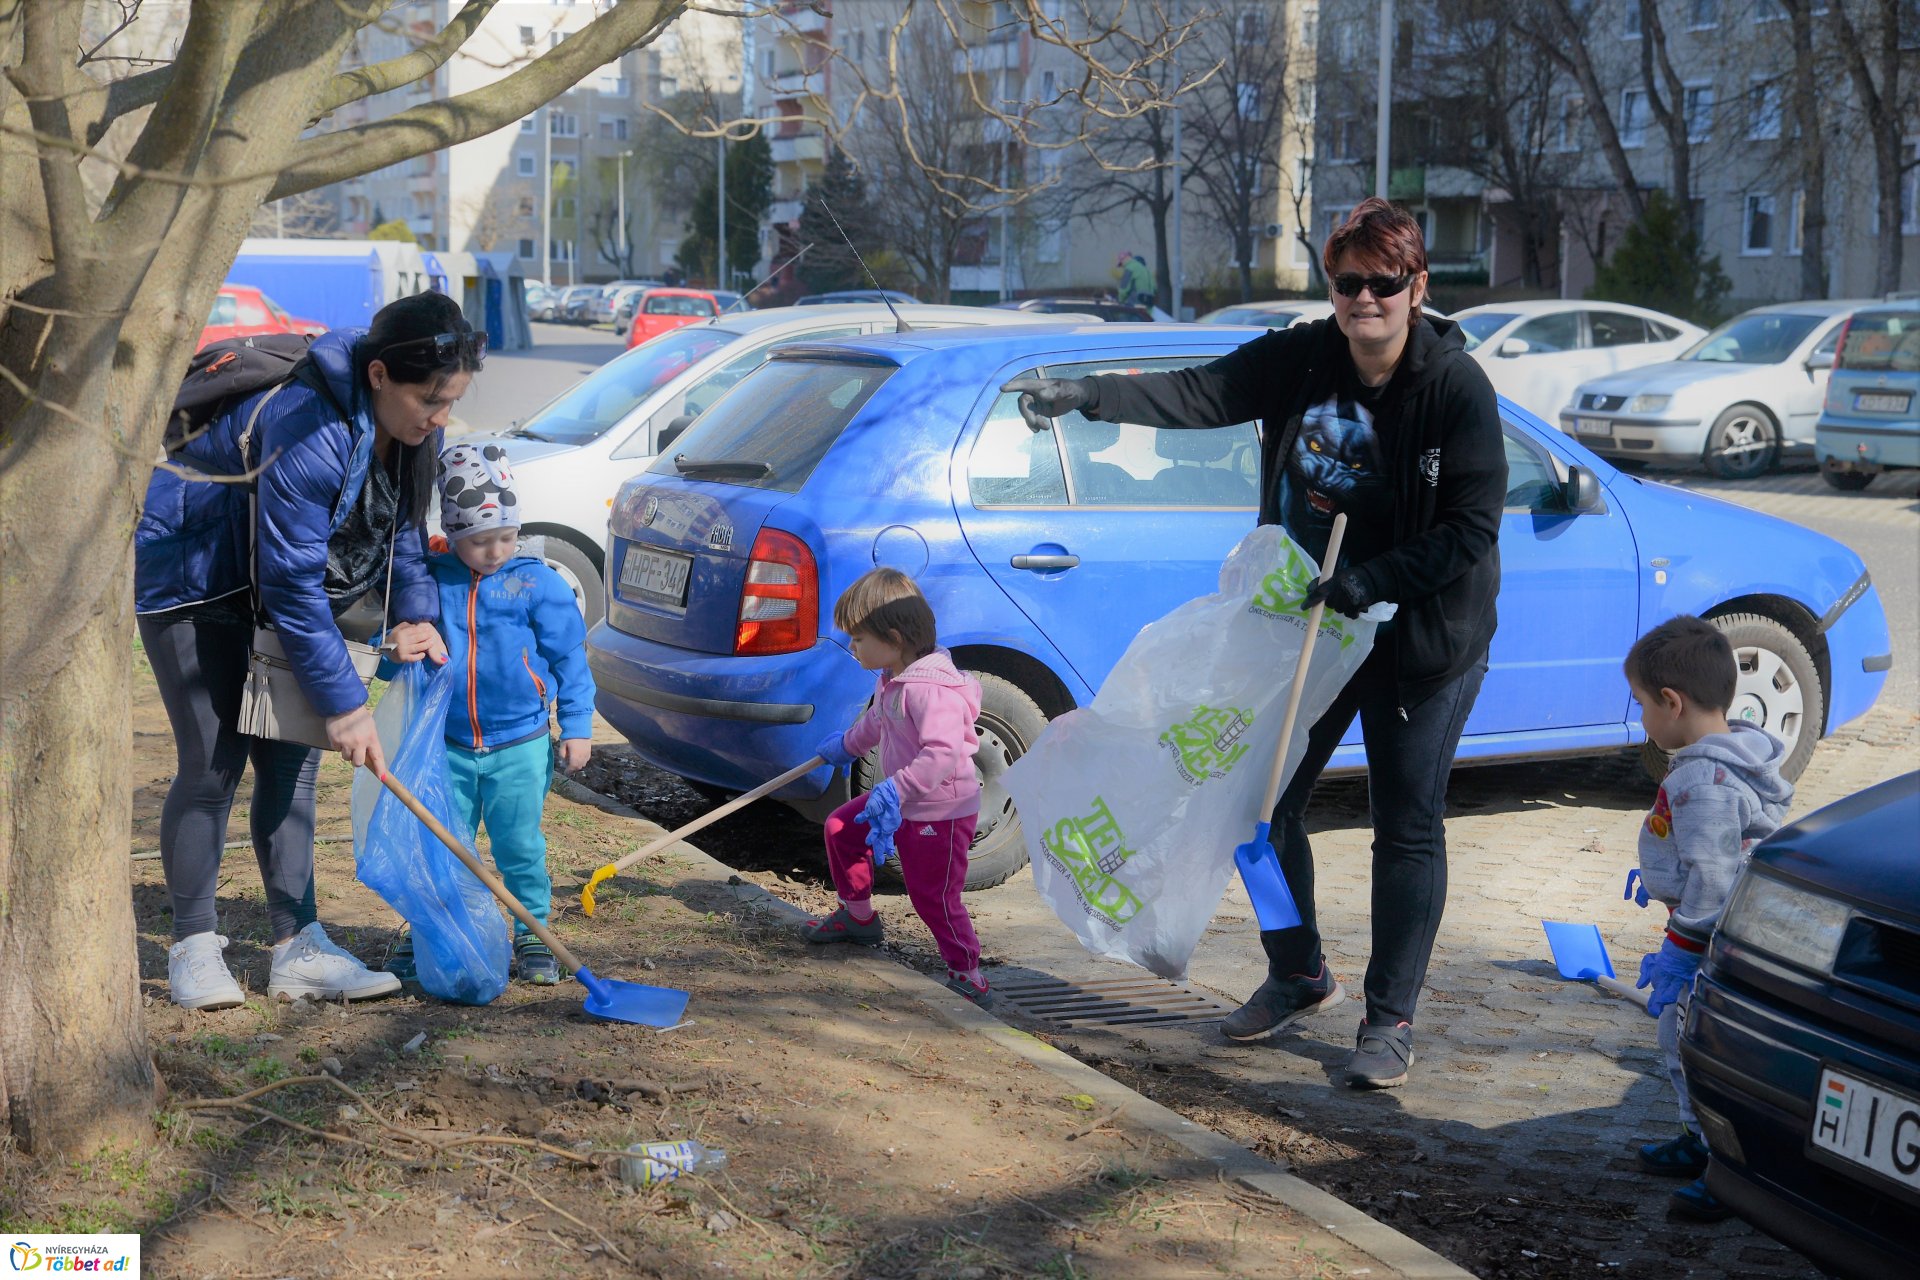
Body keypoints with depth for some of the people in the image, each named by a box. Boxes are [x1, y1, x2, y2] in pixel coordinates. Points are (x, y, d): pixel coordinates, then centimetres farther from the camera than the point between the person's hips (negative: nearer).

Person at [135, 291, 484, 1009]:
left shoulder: (400, 424, -9)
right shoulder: (308, 432, -34)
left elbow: (402, 526, 7)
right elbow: (293, 587, -31)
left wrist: (416, 610, -10)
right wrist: (344, 703, -27)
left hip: (268, 583, 8)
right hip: (188, 579, -8)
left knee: (291, 762, 4)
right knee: (214, 763, -8)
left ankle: (297, 949, 8)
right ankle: (193, 948, 6)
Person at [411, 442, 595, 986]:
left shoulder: (537, 583, -4)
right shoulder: (430, 580, -1)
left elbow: (570, 658, 0)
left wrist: (577, 727, -1)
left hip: (520, 747, -2)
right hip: (449, 747, 2)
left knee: (520, 847, 4)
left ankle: (531, 934, 17)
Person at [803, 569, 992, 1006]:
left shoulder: (932, 690, -29)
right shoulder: (893, 679, 3)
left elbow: (944, 753, -38)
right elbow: (878, 721, 25)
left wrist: (896, 789, -41)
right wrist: (847, 745, 39)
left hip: (941, 814, -10)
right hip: (901, 805, 10)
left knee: (933, 896, -7)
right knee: (841, 828, 19)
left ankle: (967, 974, 7)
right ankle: (858, 916, 37)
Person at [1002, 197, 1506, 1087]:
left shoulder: (1457, 387, -15)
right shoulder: (1299, 362, -5)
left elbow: (1473, 528, -17)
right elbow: (1194, 393, -17)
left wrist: (1370, 581, -25)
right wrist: (1086, 394, -32)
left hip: (1422, 638, -4)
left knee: (1407, 828, 3)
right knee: (1266, 800, 9)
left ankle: (1391, 1020, 17)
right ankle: (1298, 978, 31)